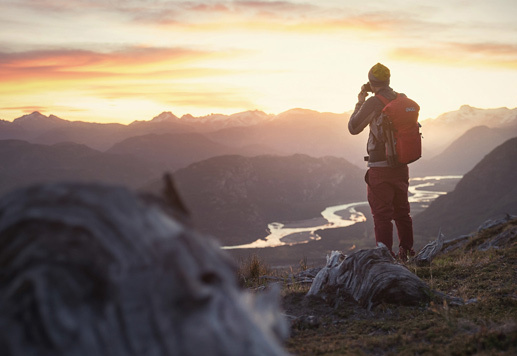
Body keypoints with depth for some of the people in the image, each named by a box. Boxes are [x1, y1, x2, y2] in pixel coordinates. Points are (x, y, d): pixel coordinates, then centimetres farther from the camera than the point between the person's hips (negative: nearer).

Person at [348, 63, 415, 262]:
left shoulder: (373, 103, -14)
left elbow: (353, 128, -5)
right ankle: (407, 252, 25)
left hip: (380, 167, -6)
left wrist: (360, 103, 7)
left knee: (382, 214, -1)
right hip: (401, 165, 6)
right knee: (402, 211, 18)